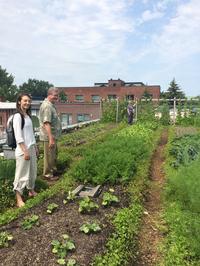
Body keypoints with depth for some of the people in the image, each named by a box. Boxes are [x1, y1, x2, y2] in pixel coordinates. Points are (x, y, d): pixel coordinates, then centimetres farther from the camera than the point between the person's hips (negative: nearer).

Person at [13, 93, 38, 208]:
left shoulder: (28, 116, 12)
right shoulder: (17, 116, -13)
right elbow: (18, 136, -17)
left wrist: (36, 148, 17)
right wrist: (25, 151, -19)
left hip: (31, 148, 8)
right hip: (23, 150, -8)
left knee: (33, 171, 17)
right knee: (22, 173, -1)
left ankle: (31, 190, 35)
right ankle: (19, 198, 10)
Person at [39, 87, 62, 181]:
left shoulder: (51, 105, 12)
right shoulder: (47, 106, -21)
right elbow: (46, 123, -28)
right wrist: (51, 138, -31)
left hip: (53, 135, 11)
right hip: (49, 136, -10)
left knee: (54, 154, 23)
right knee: (49, 155, 3)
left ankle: (53, 170, 40)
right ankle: (48, 174, 17)